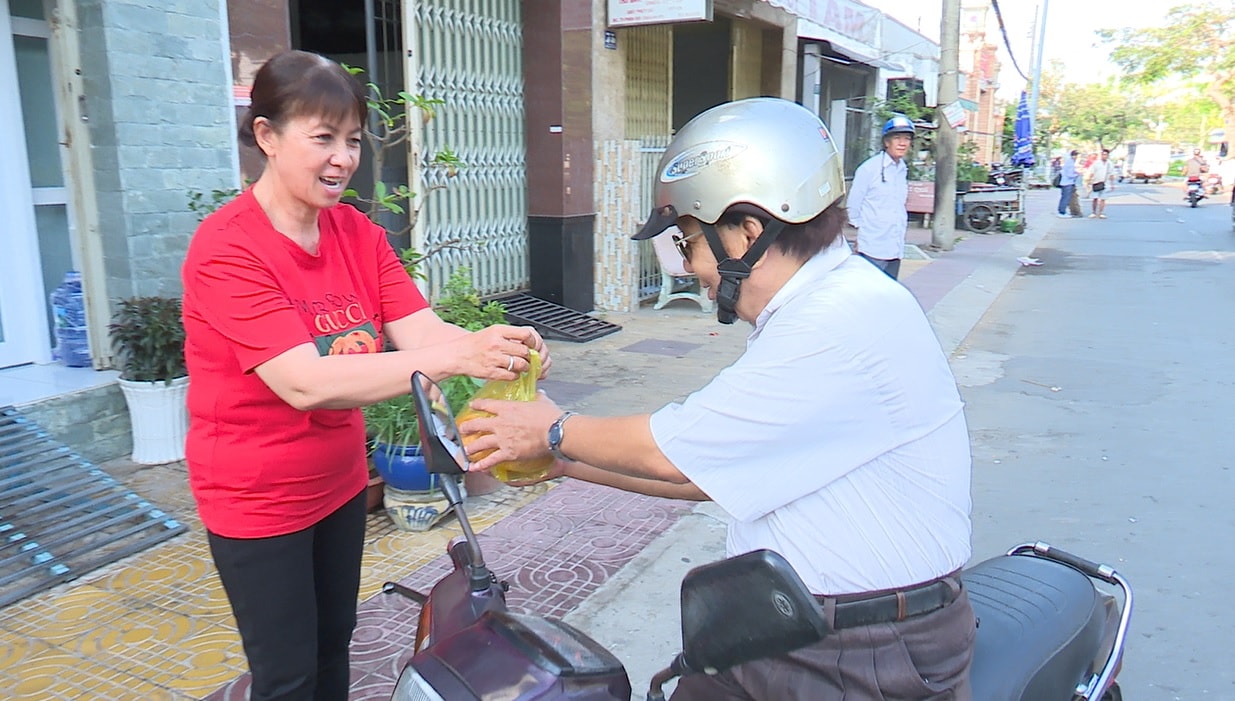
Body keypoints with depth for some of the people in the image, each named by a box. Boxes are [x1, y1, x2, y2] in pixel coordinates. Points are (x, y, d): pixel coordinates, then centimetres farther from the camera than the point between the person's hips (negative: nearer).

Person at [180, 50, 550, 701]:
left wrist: (491, 344, -36)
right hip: (258, 501, -6)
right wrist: (453, 359, -42)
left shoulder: (358, 233, -1)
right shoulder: (226, 248, -22)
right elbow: (305, 382, -33)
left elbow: (421, 331, -13)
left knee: (334, 643, 21)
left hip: (340, 483, 6)